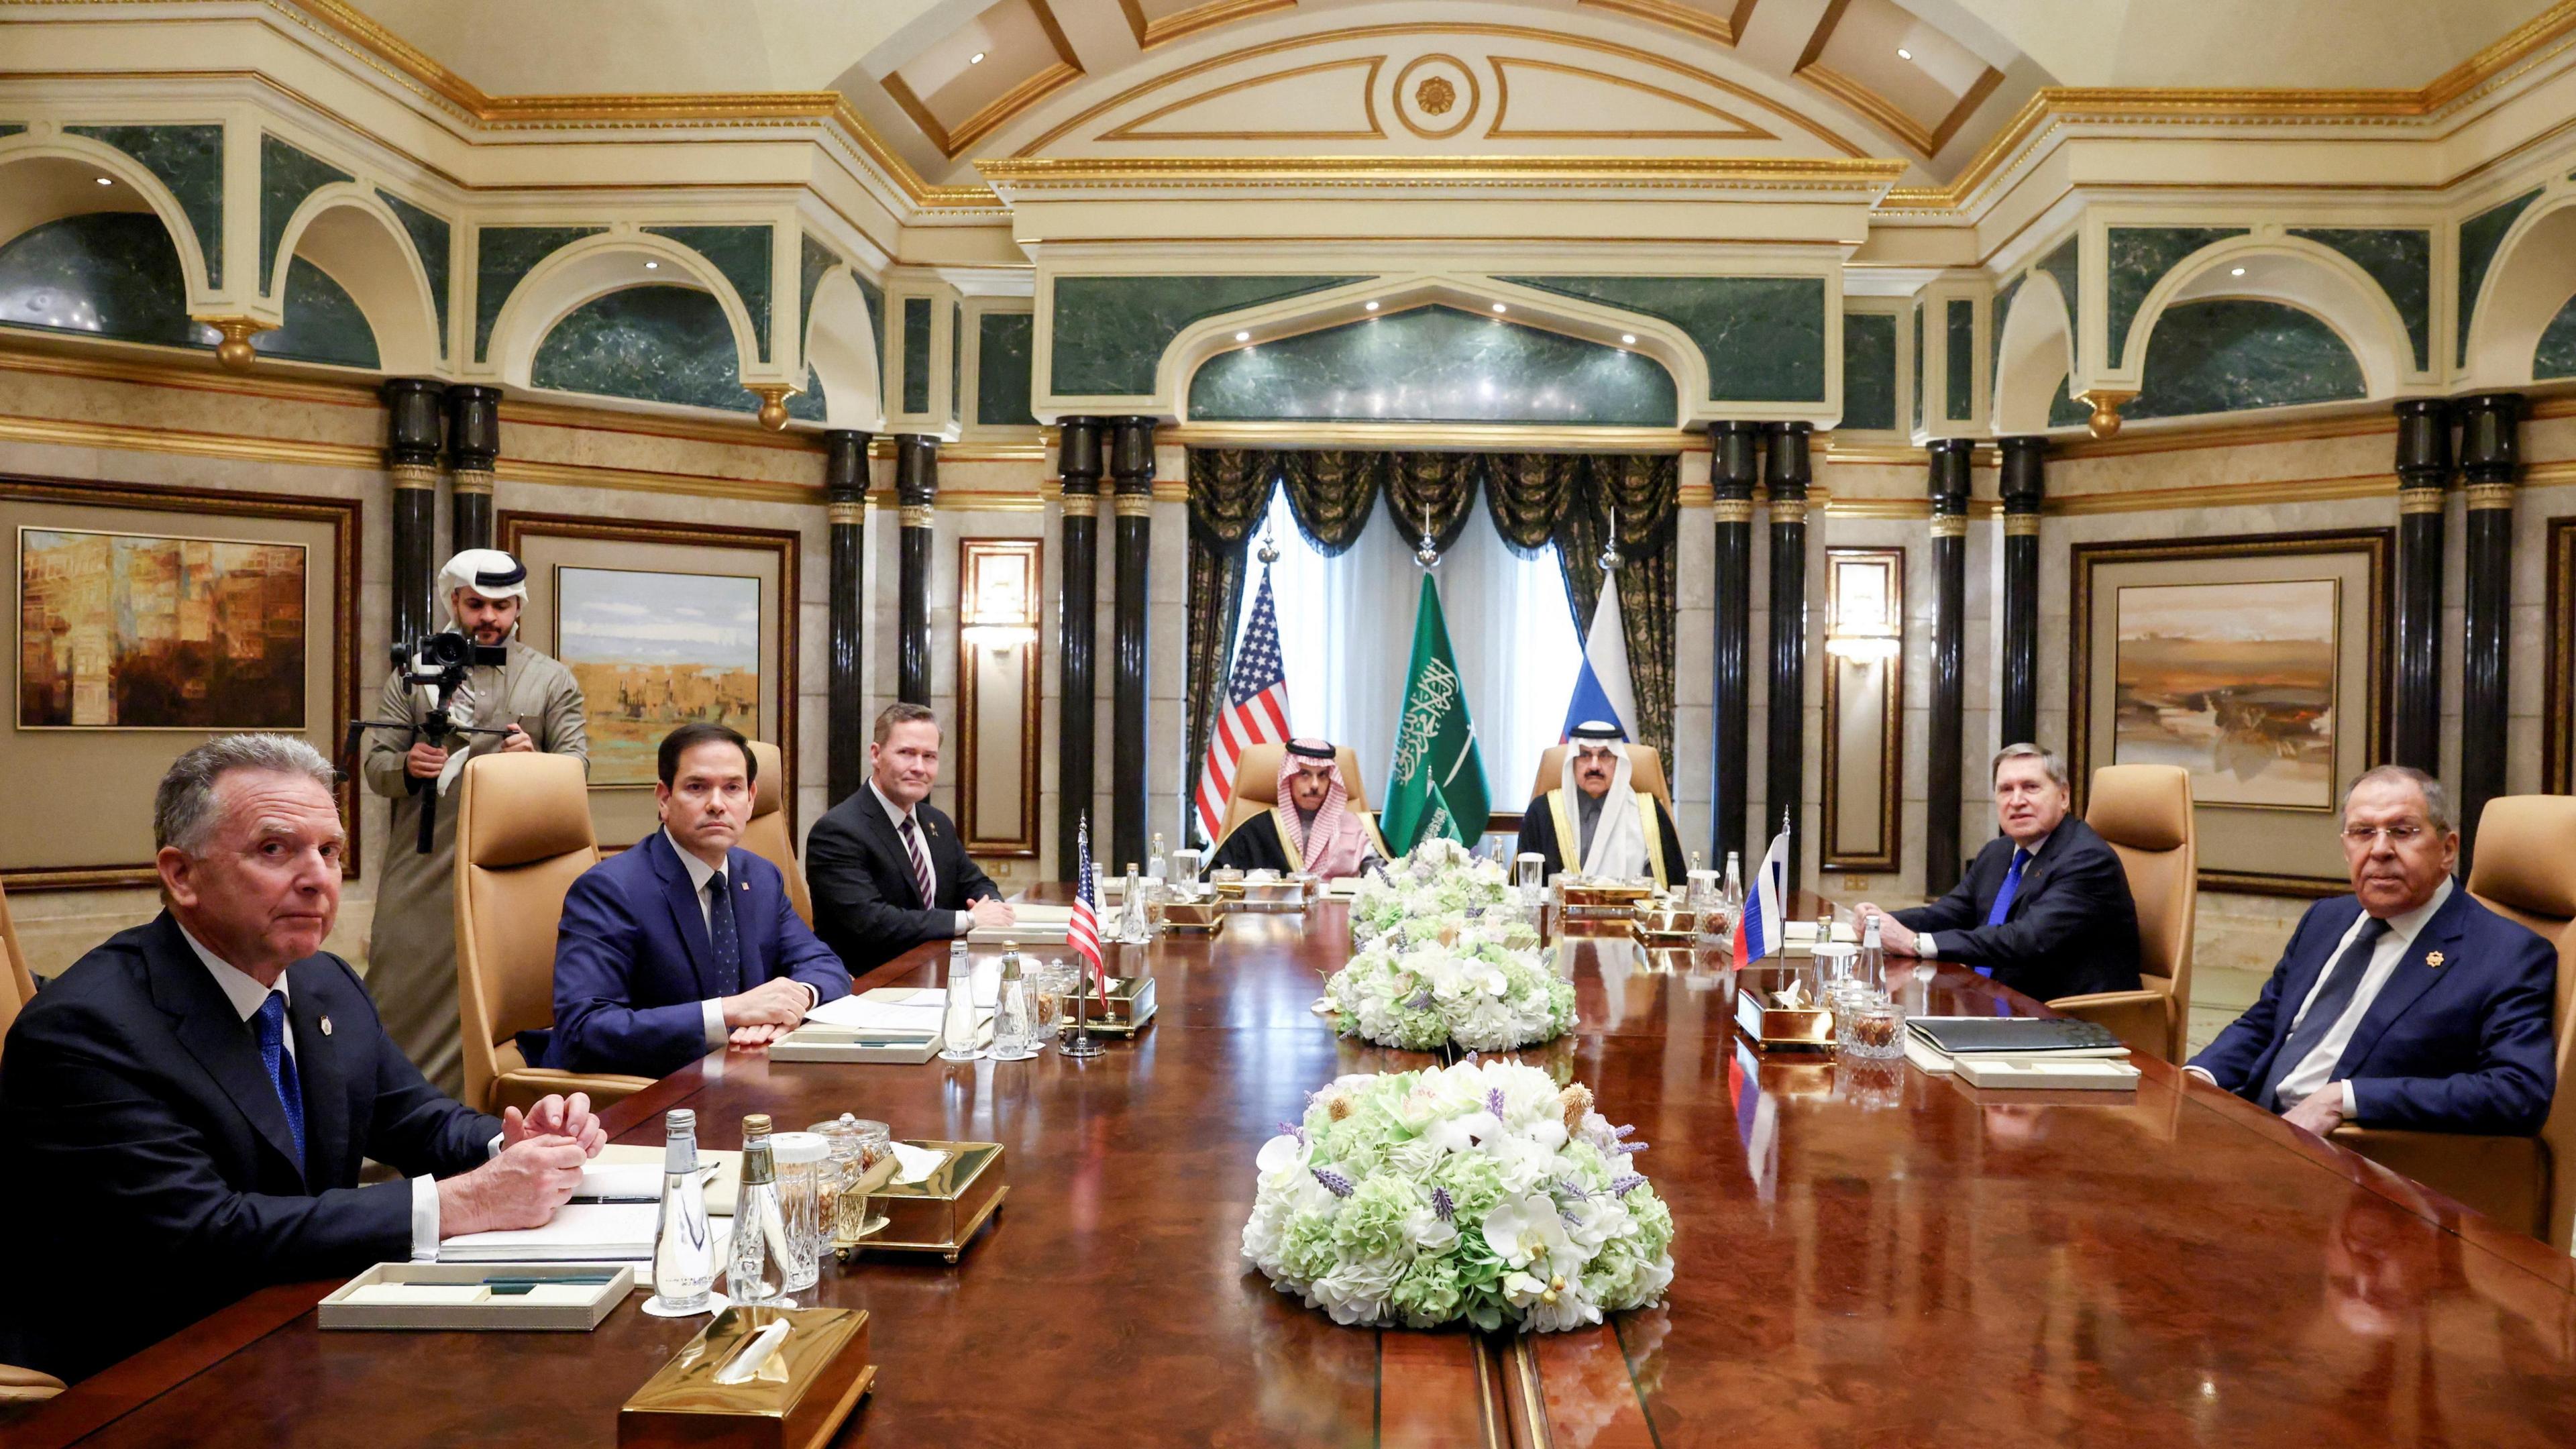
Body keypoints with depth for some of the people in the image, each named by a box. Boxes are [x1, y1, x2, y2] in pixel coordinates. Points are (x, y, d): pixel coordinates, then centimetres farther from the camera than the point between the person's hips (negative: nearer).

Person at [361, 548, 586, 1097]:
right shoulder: (413, 674, 14)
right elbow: (374, 765, 9)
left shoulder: (553, 680, 10)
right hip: (420, 872, 2)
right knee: (399, 999, 2)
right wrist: (407, 767, -15)